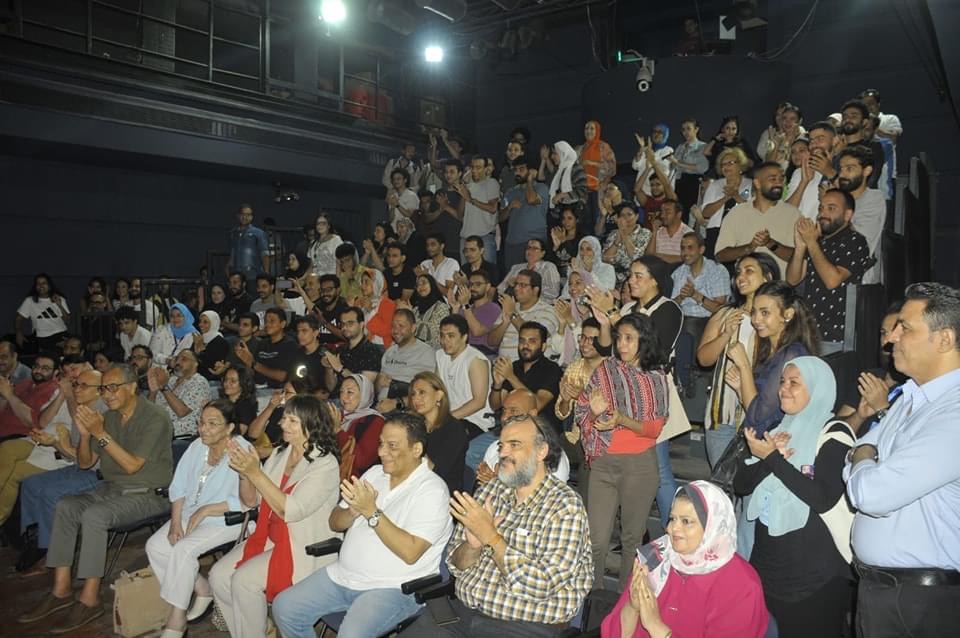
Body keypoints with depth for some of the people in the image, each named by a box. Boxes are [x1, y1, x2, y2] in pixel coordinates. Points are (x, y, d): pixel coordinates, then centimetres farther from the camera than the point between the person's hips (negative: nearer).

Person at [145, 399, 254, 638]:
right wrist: (175, 522, -8)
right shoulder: (197, 446, 4)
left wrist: (205, 510, -21)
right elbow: (178, 487, 5)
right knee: (155, 546, -10)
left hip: (227, 520, -7)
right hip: (192, 514, 8)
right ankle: (202, 590, 5)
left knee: (183, 550, -25)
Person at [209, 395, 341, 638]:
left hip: (305, 549, -7)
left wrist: (255, 473, -25)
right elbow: (250, 501, 10)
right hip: (269, 538, 7)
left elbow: (290, 510, -24)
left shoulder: (325, 464, -15)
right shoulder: (279, 454, 7)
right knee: (219, 576, -8)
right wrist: (244, 471, -9)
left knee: (244, 581, -21)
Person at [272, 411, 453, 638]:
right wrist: (353, 512, -12)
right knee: (284, 607, 1)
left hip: (394, 588, -7)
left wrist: (371, 511, -23)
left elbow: (410, 552, -23)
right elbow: (335, 523, 11)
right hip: (343, 574, 7)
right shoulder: (374, 473, 8)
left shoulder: (432, 490, -13)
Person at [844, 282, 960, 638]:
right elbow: (866, 447, 14)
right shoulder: (911, 396, 6)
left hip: (920, 598, -7)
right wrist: (866, 464, -9)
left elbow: (873, 493, -29)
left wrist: (861, 462, -7)